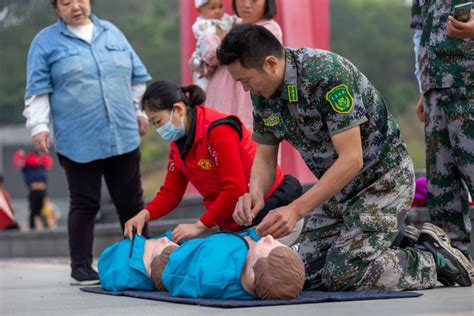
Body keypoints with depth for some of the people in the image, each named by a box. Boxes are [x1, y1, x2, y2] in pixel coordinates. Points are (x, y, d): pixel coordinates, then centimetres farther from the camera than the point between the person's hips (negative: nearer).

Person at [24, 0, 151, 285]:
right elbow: (38, 91, 0)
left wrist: (140, 112, 16)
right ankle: (81, 267, 8)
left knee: (131, 202, 8)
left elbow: (137, 77, 19)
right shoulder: (46, 42, 3)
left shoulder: (111, 32, 14)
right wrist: (39, 125, -9)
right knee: (84, 205, 1)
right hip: (78, 142, -3)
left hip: (124, 136, 4)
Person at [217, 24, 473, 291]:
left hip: (382, 178, -8)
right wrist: (256, 193, -21)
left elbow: (351, 159, -31)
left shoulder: (326, 75, -30)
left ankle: (435, 260, 2)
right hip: (337, 185, 8)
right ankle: (397, 239, 19)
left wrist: (296, 210, -35)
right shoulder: (263, 93, -5)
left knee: (341, 276, -18)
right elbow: (265, 158, 2)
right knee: (309, 275, 3)